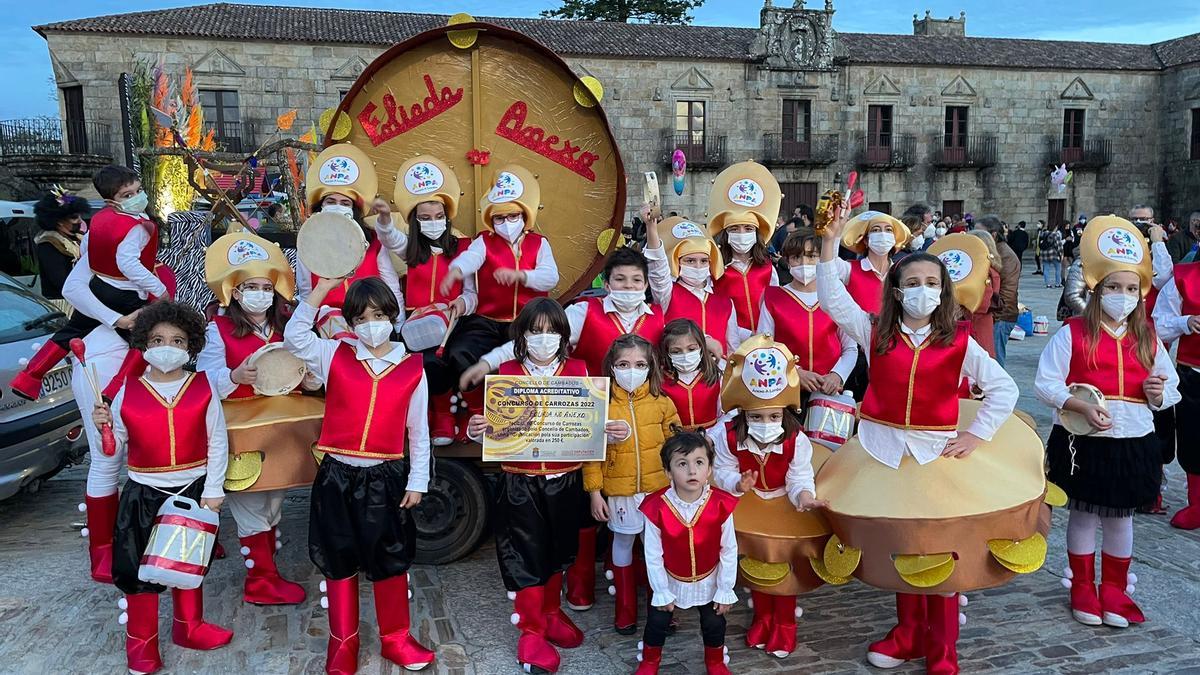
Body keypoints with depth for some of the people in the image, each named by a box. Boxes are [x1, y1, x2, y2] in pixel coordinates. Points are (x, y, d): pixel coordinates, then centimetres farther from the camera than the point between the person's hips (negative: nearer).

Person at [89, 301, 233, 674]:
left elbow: (217, 442, -4)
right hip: (144, 494, 0)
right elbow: (116, 445, 4)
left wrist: (213, 490, -7)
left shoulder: (204, 388, -6)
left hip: (193, 490, 1)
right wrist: (103, 426, -17)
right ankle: (141, 643, 23)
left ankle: (189, 626, 37)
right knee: (140, 568, 6)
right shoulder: (128, 392, -5)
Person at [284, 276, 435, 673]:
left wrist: (417, 482, 2)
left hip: (386, 478, 0)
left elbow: (418, 431, 3)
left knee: (391, 562, 10)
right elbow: (294, 336, -12)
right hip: (337, 477, 1)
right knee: (339, 562, 12)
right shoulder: (335, 356, 0)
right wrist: (322, 288, -15)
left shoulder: (412, 369, -2)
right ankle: (343, 641, 29)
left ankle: (396, 639, 27)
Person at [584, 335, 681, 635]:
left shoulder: (662, 403, -3)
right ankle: (625, 610, 29)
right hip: (619, 491, -1)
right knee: (623, 542, 13)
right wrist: (595, 492, -6)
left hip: (658, 489, 1)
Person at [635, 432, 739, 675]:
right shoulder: (657, 508, -29)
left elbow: (729, 551, -13)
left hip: (708, 581, 1)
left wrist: (725, 590, -6)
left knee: (714, 623, 18)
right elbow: (653, 555, -16)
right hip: (670, 581, 0)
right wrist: (662, 592, -8)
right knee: (657, 621, 17)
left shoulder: (721, 505, -26)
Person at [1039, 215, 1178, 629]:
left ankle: (1114, 590, 30)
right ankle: (1082, 587, 26)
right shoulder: (1073, 333, -7)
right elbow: (1046, 383, -11)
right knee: (1083, 514, 9)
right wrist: (1083, 407, -23)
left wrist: (1158, 392, -9)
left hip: (1133, 442, 4)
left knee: (1120, 517, 14)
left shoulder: (1147, 339, 6)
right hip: (1083, 441, -3)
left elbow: (1169, 392, 14)